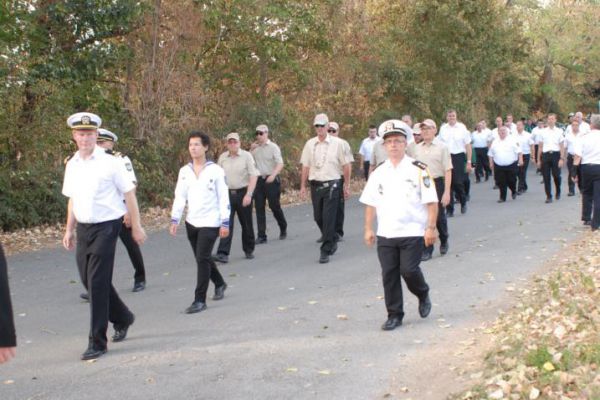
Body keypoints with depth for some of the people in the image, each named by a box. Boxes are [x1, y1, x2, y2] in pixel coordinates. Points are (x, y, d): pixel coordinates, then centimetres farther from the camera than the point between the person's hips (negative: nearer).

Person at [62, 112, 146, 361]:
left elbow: (129, 195, -5)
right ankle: (122, 319, 37)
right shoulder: (72, 165, 8)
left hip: (106, 227, -6)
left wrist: (136, 227, -4)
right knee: (89, 281, 13)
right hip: (83, 228, 6)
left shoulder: (110, 163, -9)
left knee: (98, 283, -8)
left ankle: (97, 342, 2)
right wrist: (69, 230, 15)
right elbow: (72, 199, 17)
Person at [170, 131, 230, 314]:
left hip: (210, 223, -5)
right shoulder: (184, 171, 5)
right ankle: (219, 284, 40)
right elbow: (179, 196, 8)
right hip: (191, 223, 5)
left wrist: (225, 223, -9)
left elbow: (223, 198, -6)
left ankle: (199, 300, -3)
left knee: (202, 259, -10)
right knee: (203, 258, 15)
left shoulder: (215, 170, -7)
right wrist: (174, 220, 1)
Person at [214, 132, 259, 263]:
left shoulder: (246, 156, -5)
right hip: (227, 194, 2)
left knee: (246, 224, 10)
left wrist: (248, 194, -18)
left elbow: (253, 176, -10)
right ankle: (223, 253, -11)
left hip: (243, 193, -1)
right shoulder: (222, 157, 6)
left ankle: (249, 250, 27)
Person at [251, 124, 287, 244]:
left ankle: (283, 229, 27)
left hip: (271, 180, -4)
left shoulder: (273, 147, -4)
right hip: (258, 180, 4)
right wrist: (252, 150, -3)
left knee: (275, 206, 2)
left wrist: (273, 175, -27)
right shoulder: (255, 148, 10)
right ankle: (261, 236, 5)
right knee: (259, 208, 1)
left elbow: (280, 164, -12)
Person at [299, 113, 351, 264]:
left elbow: (345, 165, 3)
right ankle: (332, 240, 36)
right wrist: (303, 186, 6)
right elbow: (305, 167, 9)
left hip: (332, 185, -4)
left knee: (328, 219, -7)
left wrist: (347, 185, 2)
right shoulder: (310, 144, 6)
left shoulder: (337, 143, -2)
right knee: (318, 218, 12)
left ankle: (325, 251, -2)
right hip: (315, 185, 4)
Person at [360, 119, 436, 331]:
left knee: (409, 270, -9)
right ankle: (394, 315, 18)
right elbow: (370, 203, 13)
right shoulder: (379, 173, 9)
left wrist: (431, 228, -11)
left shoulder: (418, 170, -5)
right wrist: (368, 229, 9)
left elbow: (431, 201, -5)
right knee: (389, 274, 5)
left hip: (413, 232, -4)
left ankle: (423, 295, 24)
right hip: (385, 234, 4)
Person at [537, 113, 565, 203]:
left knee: (556, 175, -2)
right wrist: (539, 160, 10)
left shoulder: (559, 131, 5)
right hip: (545, 155, 2)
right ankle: (549, 196, 10)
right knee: (546, 177, 1)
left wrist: (562, 159, -7)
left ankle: (558, 192, 25)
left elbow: (562, 147, 2)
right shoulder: (543, 132, 10)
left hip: (555, 154, -2)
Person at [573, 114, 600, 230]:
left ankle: (586, 218, 26)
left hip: (586, 167, 1)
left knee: (586, 193, 20)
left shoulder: (584, 138, -5)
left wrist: (574, 171, -3)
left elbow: (578, 156, -8)